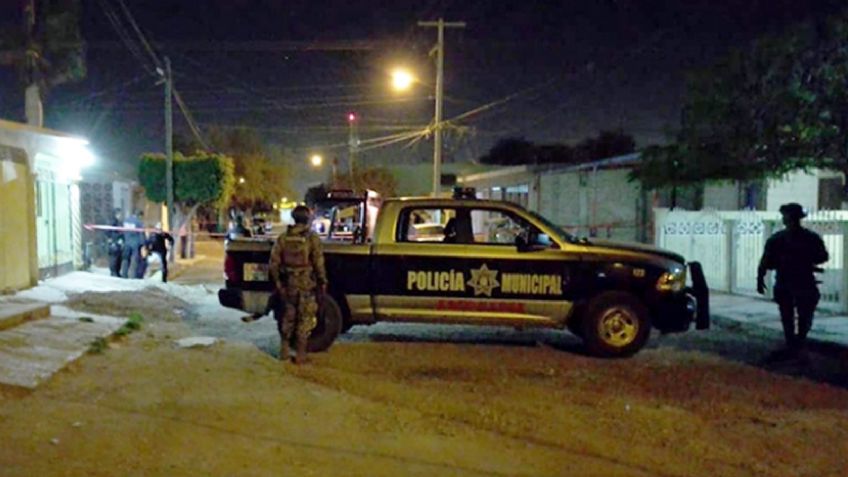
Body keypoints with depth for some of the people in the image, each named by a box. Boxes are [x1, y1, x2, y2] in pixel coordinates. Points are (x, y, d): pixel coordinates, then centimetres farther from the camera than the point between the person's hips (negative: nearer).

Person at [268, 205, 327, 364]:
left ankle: (284, 351, 25)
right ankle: (301, 355, 7)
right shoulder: (312, 238, -10)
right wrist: (322, 284, -2)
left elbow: (274, 263, 2)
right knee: (304, 321, 5)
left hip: (288, 285, 4)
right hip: (307, 285, -4)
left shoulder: (283, 238, 1)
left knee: (287, 318, 18)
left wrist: (278, 282, 12)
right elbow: (319, 264, -11)